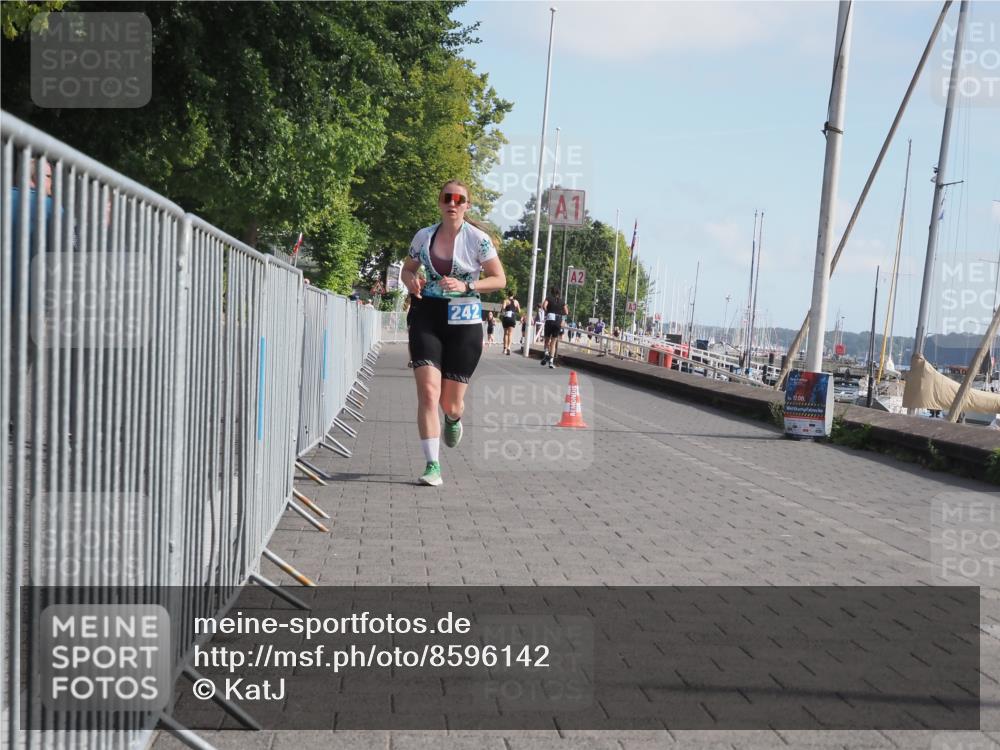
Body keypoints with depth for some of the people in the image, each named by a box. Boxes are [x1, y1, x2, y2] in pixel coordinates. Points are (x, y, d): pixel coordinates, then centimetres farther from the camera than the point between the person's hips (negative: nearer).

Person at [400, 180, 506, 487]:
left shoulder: (478, 239, -5)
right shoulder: (423, 236, 4)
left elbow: (499, 279, -1)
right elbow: (408, 268, 18)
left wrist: (466, 286, -17)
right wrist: (411, 281, -6)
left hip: (463, 321, -1)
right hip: (426, 316, 2)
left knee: (451, 403, 4)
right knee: (428, 392, -15)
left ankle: (453, 419, 44)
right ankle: (432, 465, -9)